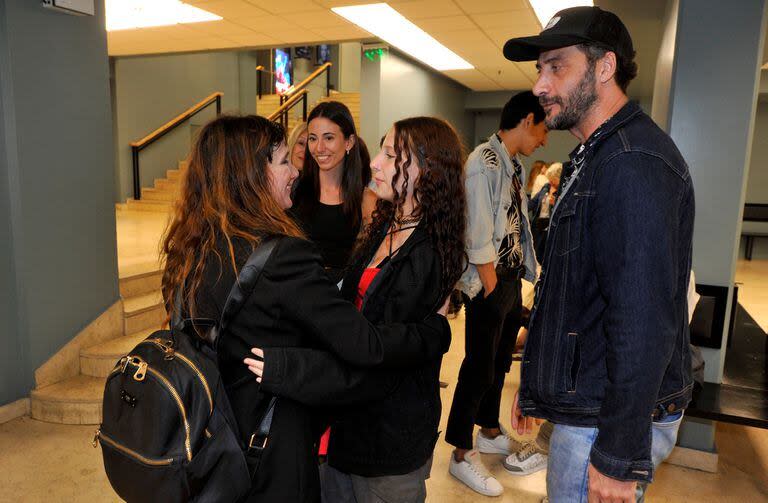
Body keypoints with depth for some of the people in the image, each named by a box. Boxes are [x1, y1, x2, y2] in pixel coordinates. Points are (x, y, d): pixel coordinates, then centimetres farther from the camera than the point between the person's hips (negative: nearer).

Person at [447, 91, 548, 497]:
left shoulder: (513, 165, 12)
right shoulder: (484, 162, -16)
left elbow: (517, 227, 12)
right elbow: (479, 236, -20)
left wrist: (518, 282, 8)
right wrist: (492, 289, -17)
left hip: (512, 280, 9)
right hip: (489, 284, -9)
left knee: (499, 363, 20)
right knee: (479, 369, 2)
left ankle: (490, 433, 40)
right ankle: (462, 456, 18)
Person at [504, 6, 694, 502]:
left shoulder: (633, 163, -21)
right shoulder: (597, 156, 13)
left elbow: (644, 323, -26)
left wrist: (620, 457, -21)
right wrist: (537, 384, 19)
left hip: (611, 419, -9)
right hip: (586, 404, 10)